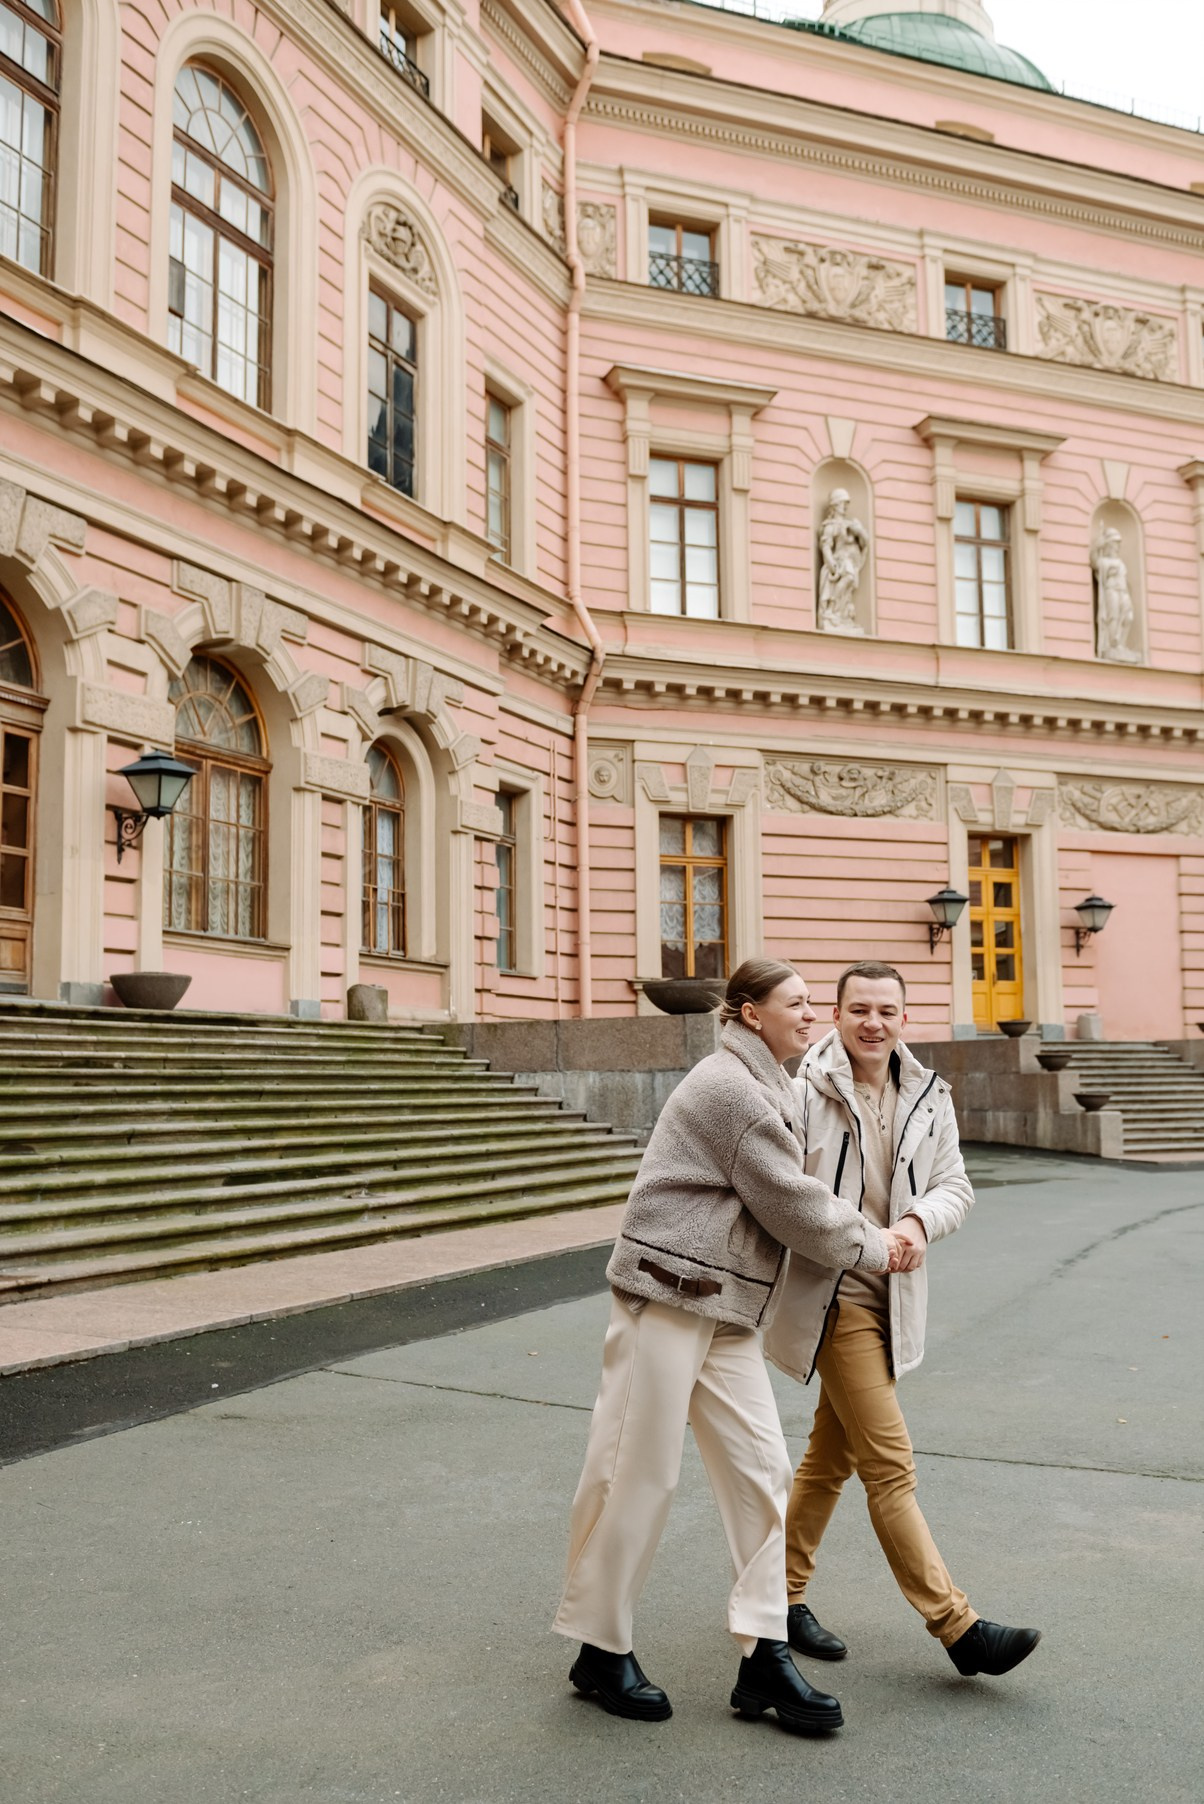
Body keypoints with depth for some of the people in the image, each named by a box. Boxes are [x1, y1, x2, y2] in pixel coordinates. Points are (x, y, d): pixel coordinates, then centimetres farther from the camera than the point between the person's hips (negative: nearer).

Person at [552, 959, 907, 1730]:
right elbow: (790, 1203, -14)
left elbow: (802, 1190, 17)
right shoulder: (730, 1088, -15)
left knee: (763, 1470, 5)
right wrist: (871, 1250, -1)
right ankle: (601, 1649, 16)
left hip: (725, 1310, 10)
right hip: (667, 1294, -9)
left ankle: (764, 1655, 11)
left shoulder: (773, 1090, 17)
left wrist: (873, 1232, 3)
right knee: (639, 1473, 1)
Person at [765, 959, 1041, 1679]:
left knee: (831, 1458, 17)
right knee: (891, 1465, -5)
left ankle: (784, 1595, 31)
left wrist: (919, 1221, -16)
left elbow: (955, 1185, 5)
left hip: (892, 1297, 7)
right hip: (831, 1294, -7)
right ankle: (957, 1626, 2)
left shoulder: (928, 1096, 6)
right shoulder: (805, 1091, -13)